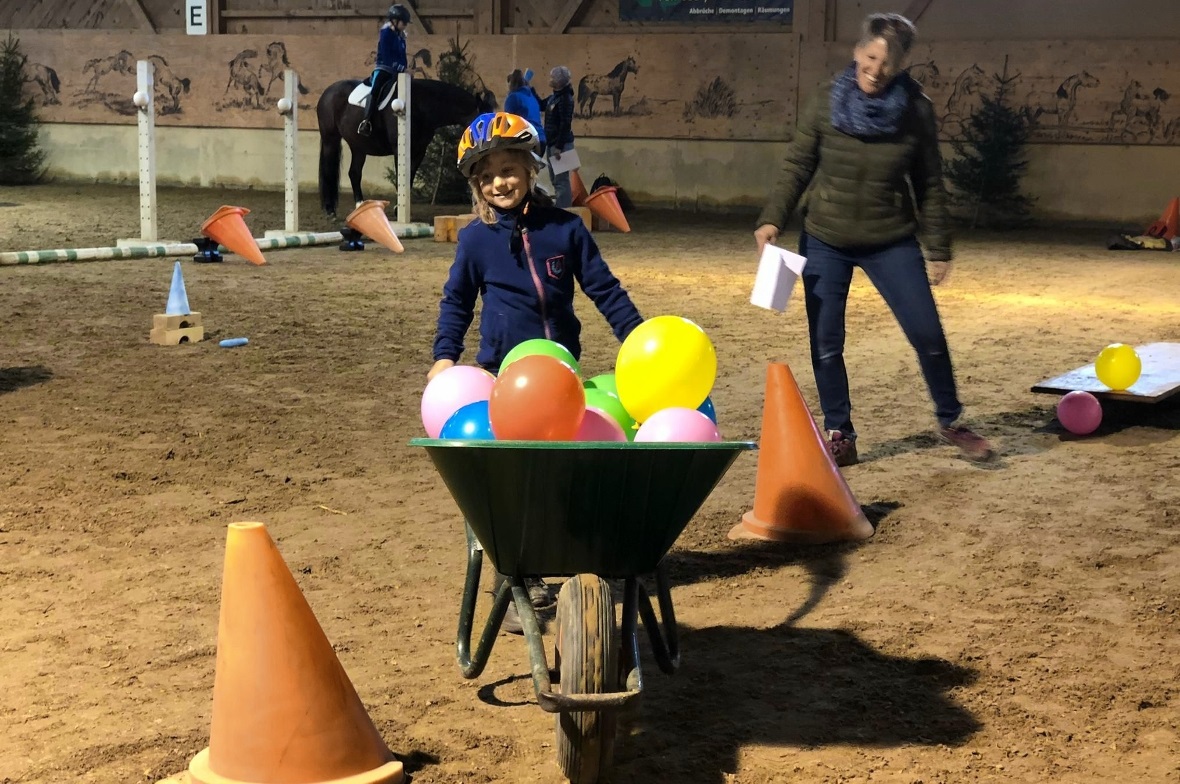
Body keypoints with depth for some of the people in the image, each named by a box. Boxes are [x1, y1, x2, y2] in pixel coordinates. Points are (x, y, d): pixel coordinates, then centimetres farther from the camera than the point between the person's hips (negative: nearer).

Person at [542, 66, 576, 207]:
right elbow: (540, 105, 31)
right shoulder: (554, 96, 12)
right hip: (552, 143, 10)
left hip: (561, 144, -10)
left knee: (561, 181, -9)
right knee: (556, 180, 15)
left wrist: (559, 147, -25)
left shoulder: (565, 99, -17)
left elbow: (565, 125, -22)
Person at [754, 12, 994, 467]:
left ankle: (951, 422, 18)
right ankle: (838, 434, 17)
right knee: (826, 342, 2)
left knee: (928, 333, -2)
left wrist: (938, 248, 0)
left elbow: (929, 184, 0)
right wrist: (773, 218, -14)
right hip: (825, 242, 0)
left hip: (892, 242, 0)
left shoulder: (916, 110, -8)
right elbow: (797, 167, -1)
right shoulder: (824, 105, -8)